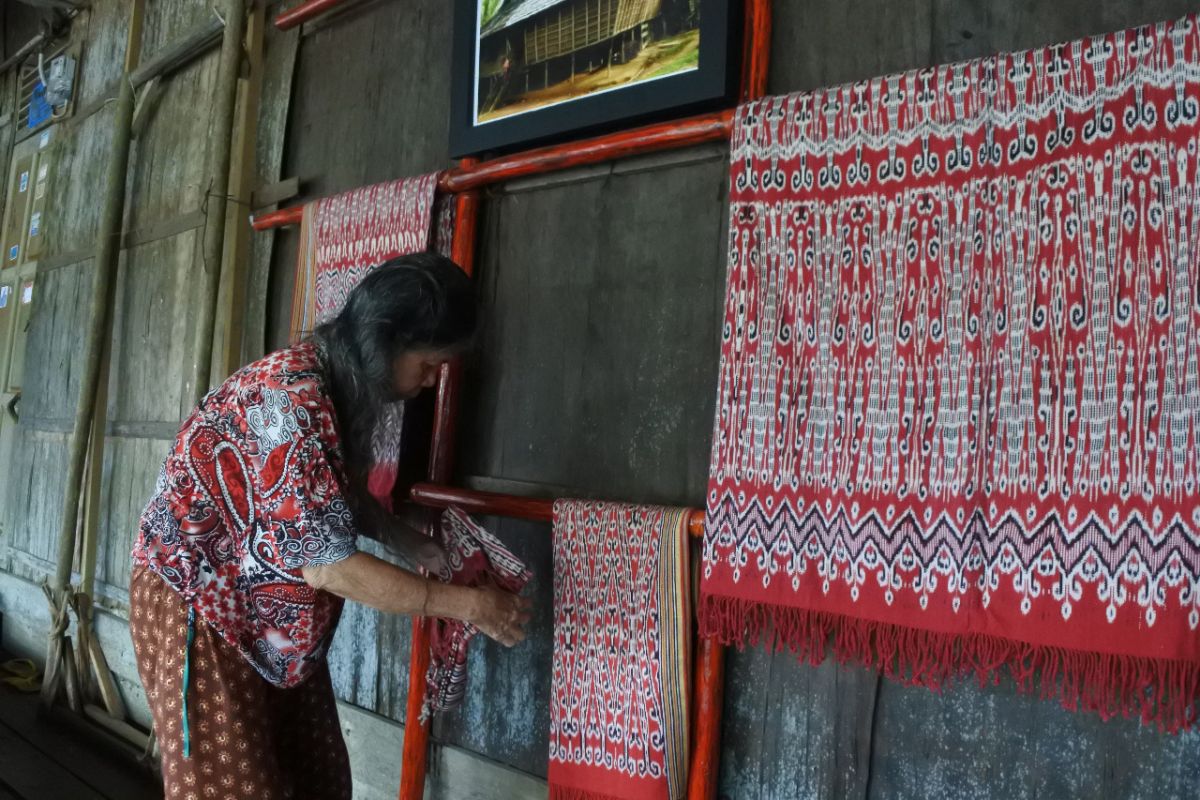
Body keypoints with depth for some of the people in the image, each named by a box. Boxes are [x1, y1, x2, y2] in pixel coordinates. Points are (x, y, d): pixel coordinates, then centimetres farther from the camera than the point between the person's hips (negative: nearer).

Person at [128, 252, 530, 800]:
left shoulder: (344, 384, -2)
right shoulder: (292, 397, -30)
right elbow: (326, 564, -31)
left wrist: (416, 546, 1)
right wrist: (466, 604, -24)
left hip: (274, 615, 9)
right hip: (197, 601, -8)